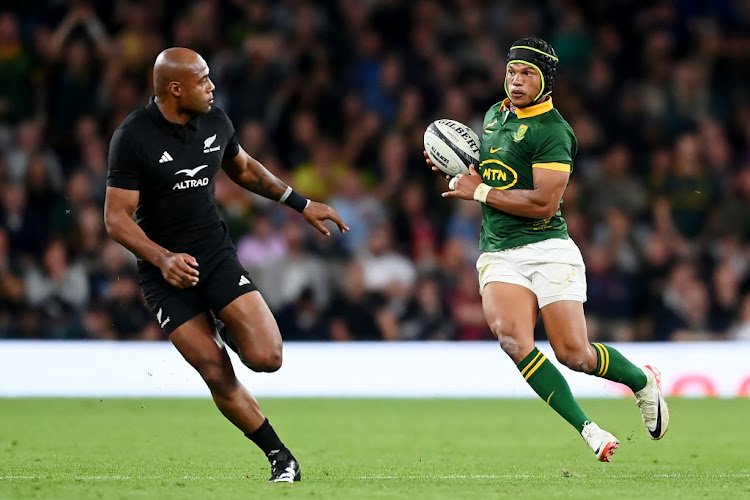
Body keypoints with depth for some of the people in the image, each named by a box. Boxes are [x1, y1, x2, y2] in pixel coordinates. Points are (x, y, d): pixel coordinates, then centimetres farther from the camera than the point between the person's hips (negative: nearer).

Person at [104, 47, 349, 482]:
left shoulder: (215, 121, 0)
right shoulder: (133, 137, -16)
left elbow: (244, 169, 20)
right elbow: (116, 217, -16)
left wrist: (303, 205, 20)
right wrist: (163, 259, -29)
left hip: (218, 255, 3)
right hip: (167, 272, -3)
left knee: (266, 358, -14)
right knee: (219, 377, -8)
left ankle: (228, 331, 21)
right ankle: (280, 456, 7)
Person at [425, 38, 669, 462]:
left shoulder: (552, 130, -10)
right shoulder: (495, 114, 14)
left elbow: (545, 203, -19)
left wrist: (480, 191, -12)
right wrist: (458, 170, 10)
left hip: (547, 248, -6)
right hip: (498, 256, 6)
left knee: (574, 354, -8)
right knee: (512, 338, -23)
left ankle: (644, 382, 25)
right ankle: (588, 431, -22)